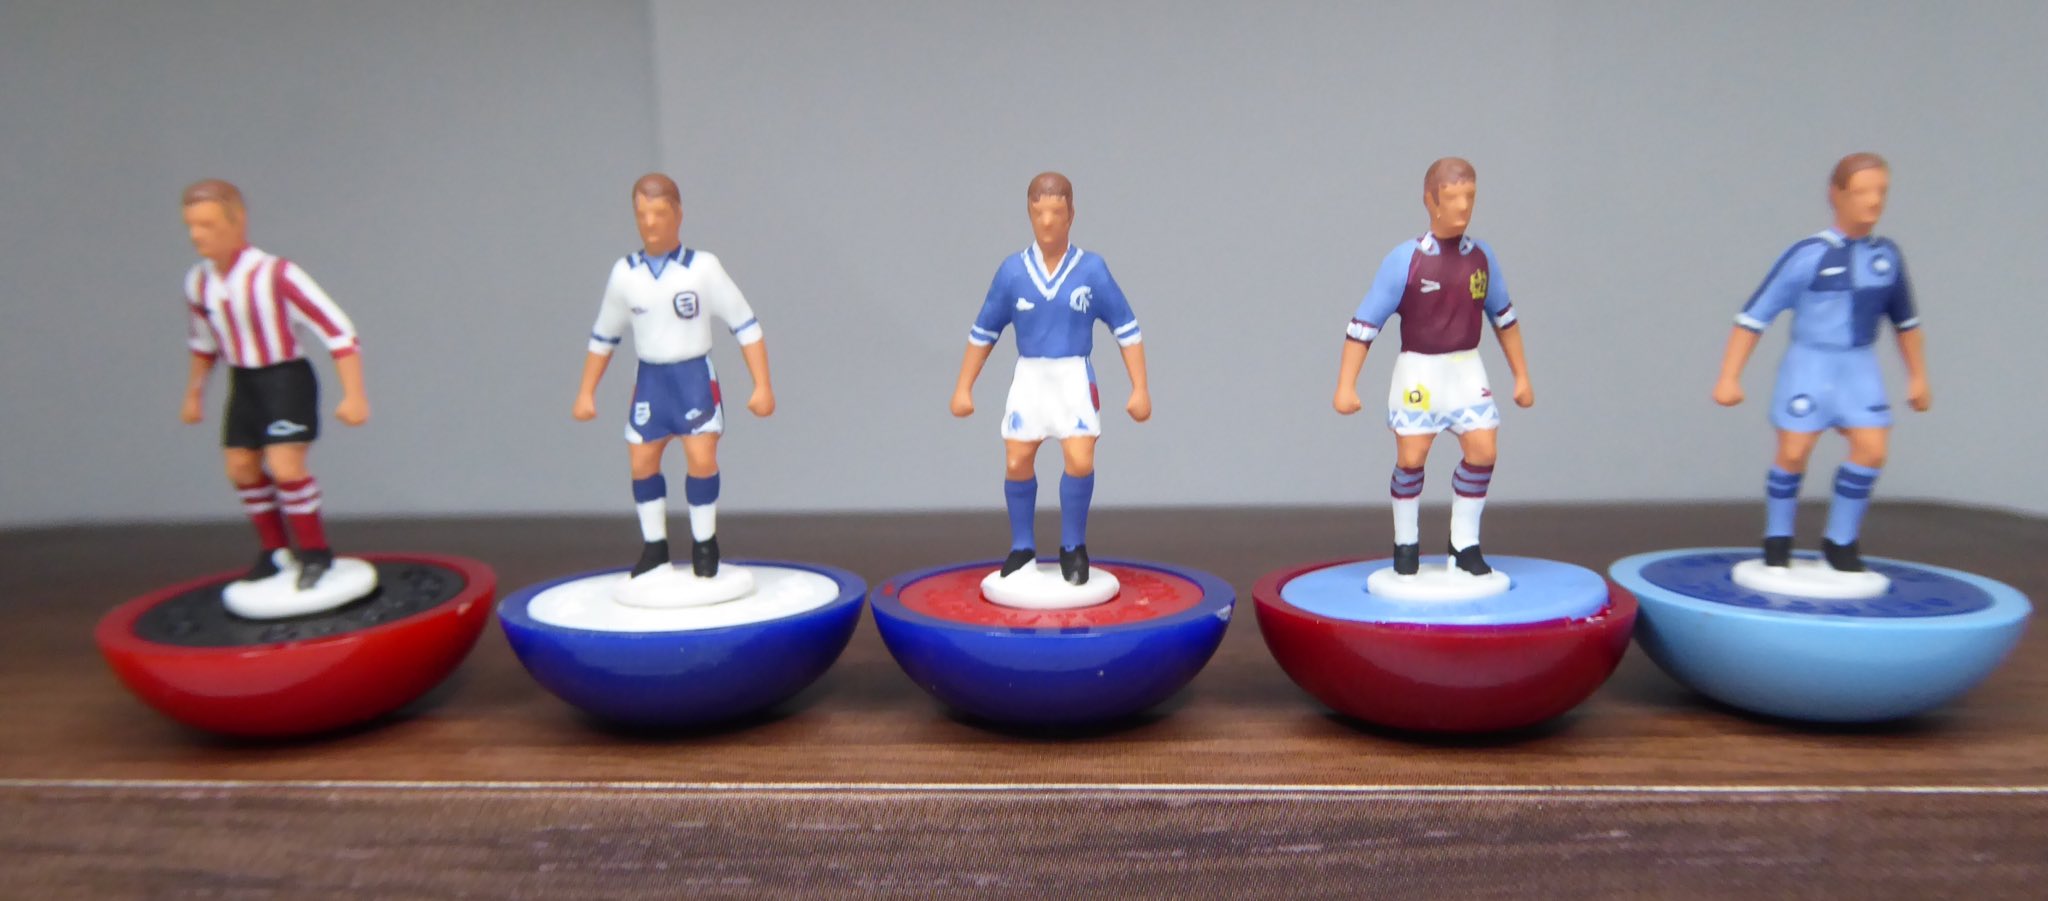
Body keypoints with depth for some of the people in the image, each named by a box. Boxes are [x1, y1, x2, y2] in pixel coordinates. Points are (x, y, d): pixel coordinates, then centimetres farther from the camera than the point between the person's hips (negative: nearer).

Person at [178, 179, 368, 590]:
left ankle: (315, 551, 3)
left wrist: (354, 394, -27)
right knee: (241, 467, 9)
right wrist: (194, 392, 24)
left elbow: (338, 330, -23)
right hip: (243, 383, 7)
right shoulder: (197, 283, -1)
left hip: (286, 379, -7)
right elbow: (203, 341, 20)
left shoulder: (276, 275, -23)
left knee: (284, 466, -17)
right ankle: (275, 549, 27)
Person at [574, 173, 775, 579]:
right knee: (641, 462, 3)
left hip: (695, 376, -3)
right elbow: (603, 336, 12)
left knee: (702, 458, -13)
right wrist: (586, 394, 12)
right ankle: (654, 546, 20)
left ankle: (704, 542, 8)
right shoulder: (624, 273, 0)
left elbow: (746, 324, -8)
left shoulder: (703, 267, -10)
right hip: (650, 378, 3)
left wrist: (762, 385, -13)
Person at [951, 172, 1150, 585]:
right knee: (1017, 463, 2)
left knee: (1080, 461, -12)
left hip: (1074, 376, -2)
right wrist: (964, 387, 5)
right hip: (1029, 376, 2)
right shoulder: (1012, 271, -2)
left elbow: (1127, 329, -1)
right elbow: (983, 332, 7)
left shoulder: (1092, 268, -6)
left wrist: (1139, 388, -6)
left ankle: (1073, 547, 10)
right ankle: (1022, 547, 23)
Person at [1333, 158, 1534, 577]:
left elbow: (1504, 317, 14)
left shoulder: (1481, 255, 0)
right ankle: (1406, 543, 20)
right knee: (1410, 458, -3)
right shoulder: (1404, 259, -13)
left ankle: (1465, 543, 15)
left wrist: (1521, 376, 15)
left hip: (1466, 369, 4)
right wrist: (1346, 386, -16)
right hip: (1418, 371, -3)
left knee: (1483, 451, -4)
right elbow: (1363, 324, -12)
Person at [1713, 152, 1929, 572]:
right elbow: (1754, 316, -12)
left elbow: (1905, 319, 16)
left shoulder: (1887, 255, 3)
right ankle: (1778, 537, 19)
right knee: (1793, 453, -3)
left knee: (1871, 449, -5)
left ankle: (1839, 541, 13)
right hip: (1808, 364, -4)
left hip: (1858, 368, 4)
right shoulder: (1807, 255, -13)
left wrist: (1917, 376, 18)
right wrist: (1729, 377, -17)